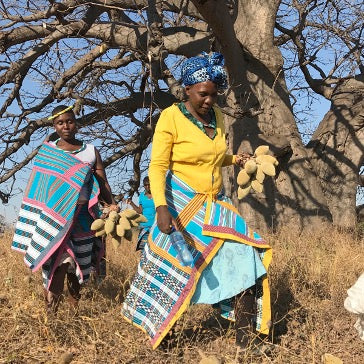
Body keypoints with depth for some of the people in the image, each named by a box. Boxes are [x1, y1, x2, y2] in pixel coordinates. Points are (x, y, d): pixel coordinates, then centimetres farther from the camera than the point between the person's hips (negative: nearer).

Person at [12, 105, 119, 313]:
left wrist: (111, 204, -8)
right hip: (55, 217, -2)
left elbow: (103, 183, 8)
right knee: (57, 267, -15)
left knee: (77, 269, 7)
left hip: (83, 219, 2)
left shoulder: (91, 151, 13)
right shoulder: (47, 151, 9)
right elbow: (38, 188, 10)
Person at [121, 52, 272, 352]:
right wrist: (161, 206, -31)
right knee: (171, 271, 0)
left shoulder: (217, 115, 7)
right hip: (182, 206, -5)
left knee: (242, 260, -7)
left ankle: (246, 342, 0)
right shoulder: (171, 117, -12)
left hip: (216, 205, 5)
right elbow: (158, 167, -17)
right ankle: (153, 334, 20)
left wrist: (234, 159, 2)